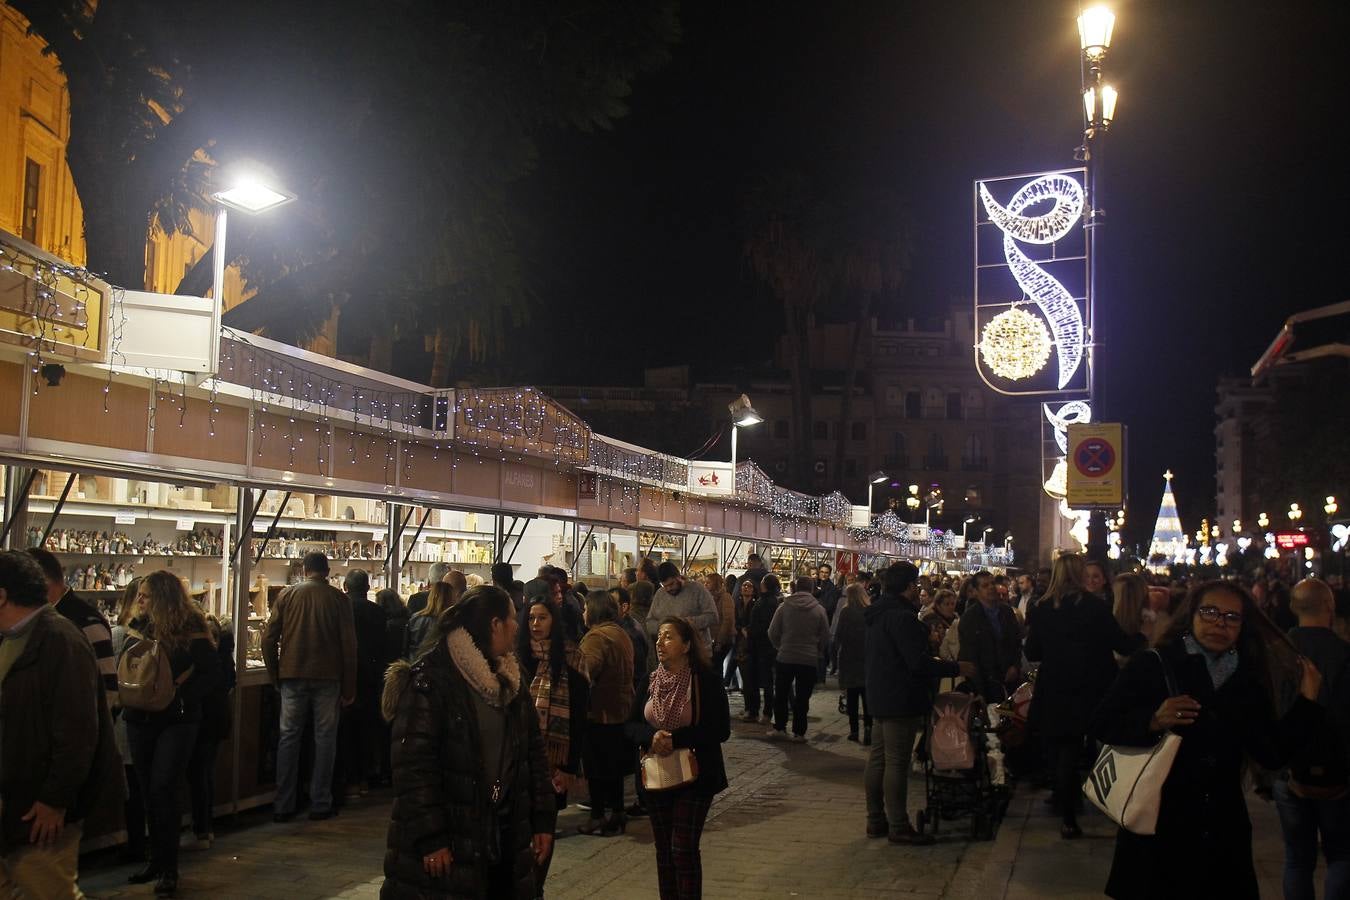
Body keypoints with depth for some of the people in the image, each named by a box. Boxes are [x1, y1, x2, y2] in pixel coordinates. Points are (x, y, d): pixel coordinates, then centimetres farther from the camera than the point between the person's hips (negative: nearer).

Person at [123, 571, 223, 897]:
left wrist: (179, 693, -20)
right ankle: (156, 860, 23)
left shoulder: (192, 631, -11)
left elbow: (213, 673, -10)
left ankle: (169, 868, 0)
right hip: (140, 720, 5)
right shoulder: (140, 627, 4)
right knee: (149, 791, 11)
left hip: (177, 720, -5)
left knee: (162, 789, -10)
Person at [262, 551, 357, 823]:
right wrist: (349, 687, 3)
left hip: (293, 677, 1)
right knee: (325, 738, 6)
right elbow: (349, 645, -2)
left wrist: (275, 676, 10)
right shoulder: (339, 599, -1)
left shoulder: (287, 595, 2)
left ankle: (283, 806, 8)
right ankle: (320, 805, 8)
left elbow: (269, 639, -1)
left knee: (289, 737, 7)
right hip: (327, 678, -1)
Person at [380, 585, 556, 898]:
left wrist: (542, 820, 8)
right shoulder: (430, 680, -14)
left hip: (506, 836, 7)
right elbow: (413, 764, -19)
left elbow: (533, 751, 14)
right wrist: (429, 838, -21)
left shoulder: (511, 680, 11)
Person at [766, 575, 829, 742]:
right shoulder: (819, 609, -5)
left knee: (781, 694, 15)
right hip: (809, 659, 0)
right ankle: (799, 732, 6)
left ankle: (779, 727, 16)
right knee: (803, 697, 6)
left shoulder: (784, 606, -6)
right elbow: (825, 637, 1)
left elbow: (772, 633, -1)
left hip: (786, 658, 0)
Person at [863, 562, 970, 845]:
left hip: (880, 699, 10)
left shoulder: (878, 616, 12)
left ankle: (876, 821, 21)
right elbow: (918, 663, -24)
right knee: (897, 763, -5)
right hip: (901, 701, -10)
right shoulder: (902, 617, -19)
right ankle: (899, 827, -1)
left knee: (878, 760, 13)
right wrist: (957, 668, -14)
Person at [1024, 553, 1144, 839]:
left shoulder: (1041, 609, -4)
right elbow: (1123, 645, -9)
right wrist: (1145, 635, 7)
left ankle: (1068, 819, 16)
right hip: (1089, 693, -1)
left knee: (1062, 755, 12)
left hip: (1053, 696, 1)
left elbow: (1032, 653, 1)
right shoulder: (1095, 606, -11)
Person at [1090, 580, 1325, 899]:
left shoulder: (1248, 683, 9)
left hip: (1223, 834, 4)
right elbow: (1100, 724, -9)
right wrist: (1152, 722, -25)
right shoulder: (1151, 666, -5)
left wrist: (1306, 701, 0)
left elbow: (1274, 754, 5)